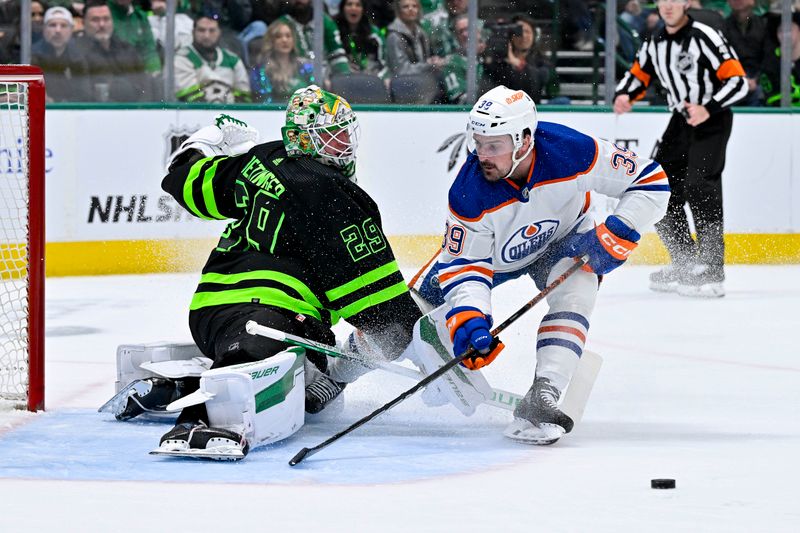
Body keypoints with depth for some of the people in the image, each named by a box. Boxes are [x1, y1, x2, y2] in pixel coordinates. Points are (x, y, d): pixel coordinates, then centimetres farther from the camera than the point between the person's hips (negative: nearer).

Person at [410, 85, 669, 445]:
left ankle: (541, 398, -36)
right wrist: (468, 319, -46)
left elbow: (651, 180, -25)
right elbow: (465, 267, -30)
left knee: (574, 294, -31)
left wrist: (616, 233, -34)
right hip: (488, 249, 1)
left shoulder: (573, 152, -36)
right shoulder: (469, 192, -36)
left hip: (562, 239, -1)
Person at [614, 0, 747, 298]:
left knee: (699, 188, -21)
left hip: (712, 120, -8)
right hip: (681, 120, 8)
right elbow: (638, 75, 19)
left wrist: (708, 109, -30)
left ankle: (712, 271, -23)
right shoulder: (655, 44, 7)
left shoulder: (704, 37, -16)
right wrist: (624, 96, -3)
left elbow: (738, 81, -19)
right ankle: (685, 264, 20)